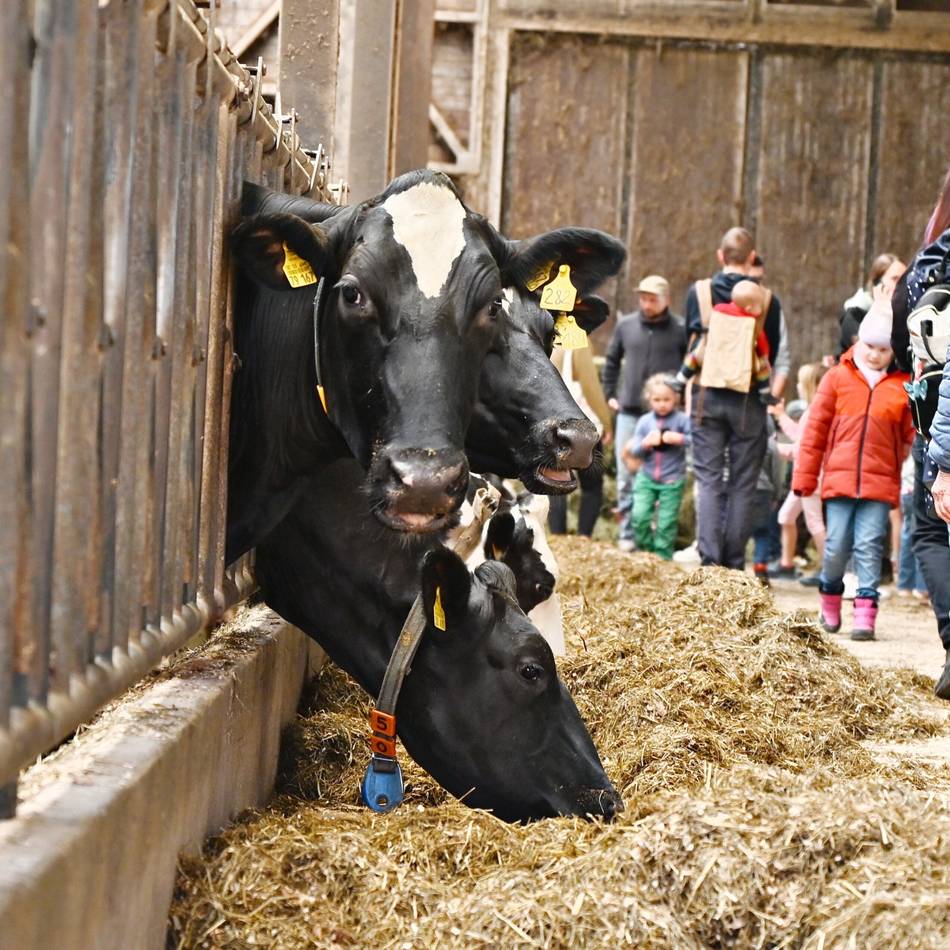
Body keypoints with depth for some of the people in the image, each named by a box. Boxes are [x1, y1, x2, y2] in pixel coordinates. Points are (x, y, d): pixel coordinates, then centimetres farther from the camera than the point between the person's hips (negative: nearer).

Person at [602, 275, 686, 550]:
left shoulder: (680, 329, -3)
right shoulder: (626, 326, 7)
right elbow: (612, 361, 19)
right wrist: (610, 394, 15)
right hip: (629, 412, 3)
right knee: (626, 477, 3)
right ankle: (627, 533, 10)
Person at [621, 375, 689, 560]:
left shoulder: (682, 420, -4)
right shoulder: (645, 421, 6)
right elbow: (634, 451, 5)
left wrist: (680, 439, -22)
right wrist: (646, 443, -14)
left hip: (672, 481, -3)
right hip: (646, 478, 3)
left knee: (666, 522, -2)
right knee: (639, 516, -8)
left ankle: (662, 556, 11)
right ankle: (645, 550, 12)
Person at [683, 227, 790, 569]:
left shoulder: (698, 292, 1)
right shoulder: (767, 301, -2)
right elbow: (780, 360, -1)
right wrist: (773, 399, 7)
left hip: (707, 396, 1)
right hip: (749, 400, -1)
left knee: (709, 480, 3)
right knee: (742, 485, 5)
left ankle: (708, 557, -8)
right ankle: (734, 563, 5)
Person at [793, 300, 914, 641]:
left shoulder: (903, 386, 4)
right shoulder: (838, 377, 5)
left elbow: (913, 436, 9)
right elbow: (815, 430, 8)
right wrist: (805, 477, 7)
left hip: (880, 482, -1)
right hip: (839, 478, 1)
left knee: (869, 546, -2)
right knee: (836, 546, 3)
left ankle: (865, 613, 2)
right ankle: (829, 598, 25)